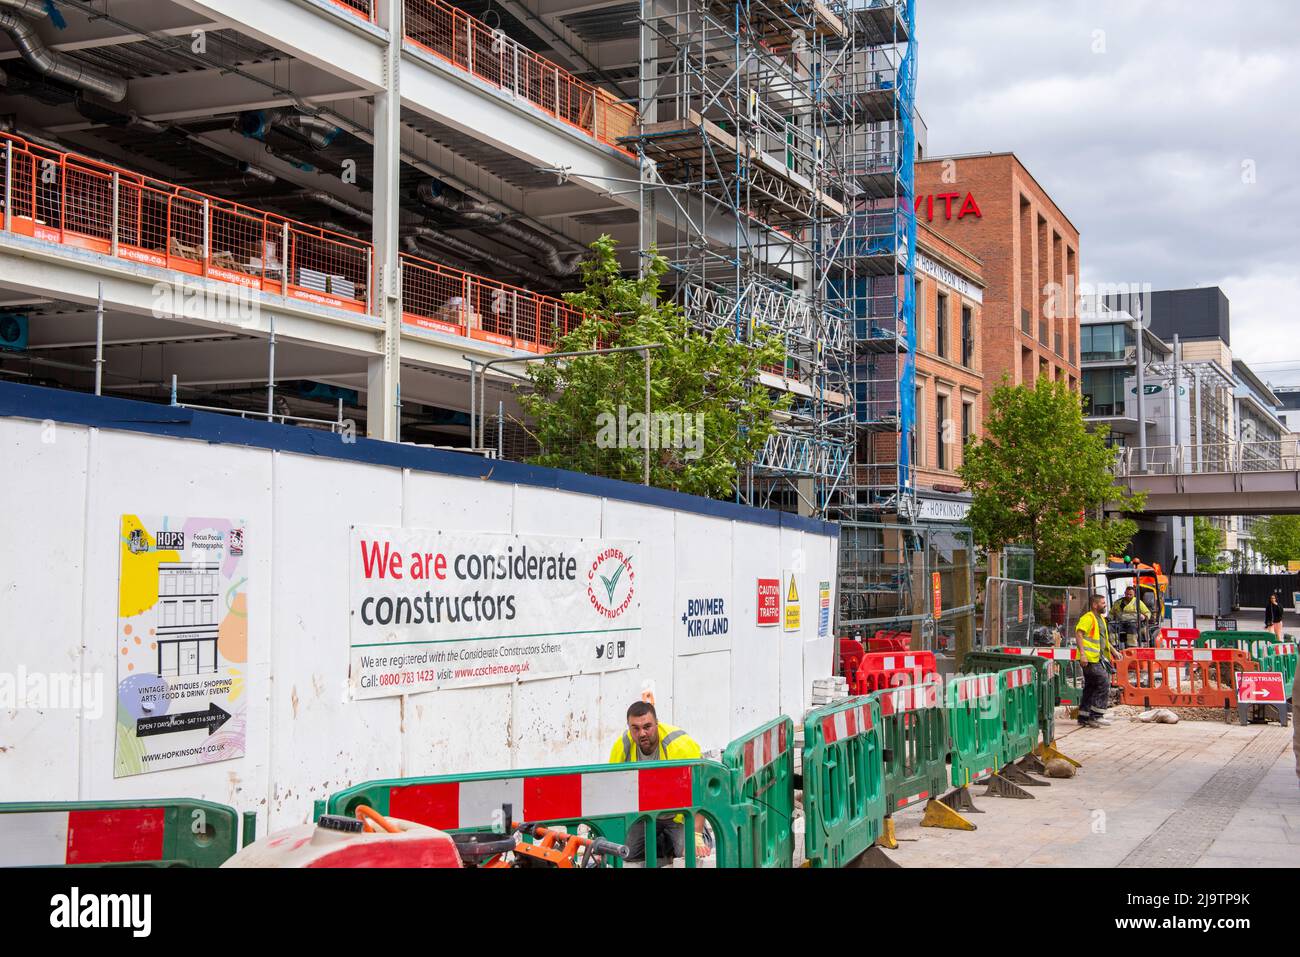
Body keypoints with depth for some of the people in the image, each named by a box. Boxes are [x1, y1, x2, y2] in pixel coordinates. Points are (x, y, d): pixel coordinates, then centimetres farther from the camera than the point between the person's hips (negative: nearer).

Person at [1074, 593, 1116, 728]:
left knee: (1090, 687, 11)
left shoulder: (1101, 618, 21)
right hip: (1090, 659, -10)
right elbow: (1078, 634, -20)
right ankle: (1096, 716, -12)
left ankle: (1084, 717, 16)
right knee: (1103, 683, -14)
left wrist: (1113, 651, 26)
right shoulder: (1088, 618, -10)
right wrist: (1082, 653, -28)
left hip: (1098, 659, 10)